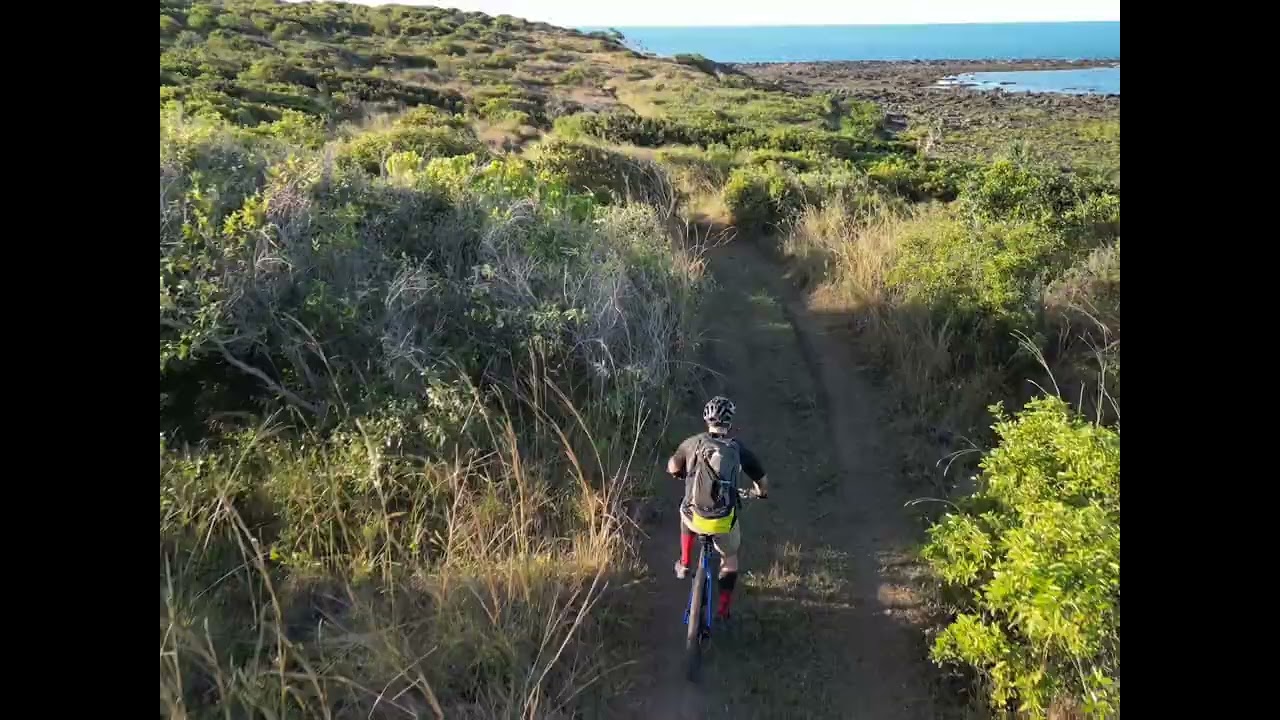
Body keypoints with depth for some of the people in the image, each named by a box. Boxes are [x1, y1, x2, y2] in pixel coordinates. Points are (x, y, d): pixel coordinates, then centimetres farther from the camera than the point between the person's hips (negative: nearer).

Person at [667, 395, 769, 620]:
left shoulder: (693, 443, -1)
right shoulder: (739, 449, -4)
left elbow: (672, 468, 16)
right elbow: (763, 483, 5)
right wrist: (760, 492, 28)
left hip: (695, 518, 1)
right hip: (724, 521, -1)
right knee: (730, 558, 28)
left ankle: (684, 565, 38)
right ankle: (723, 611, 28)